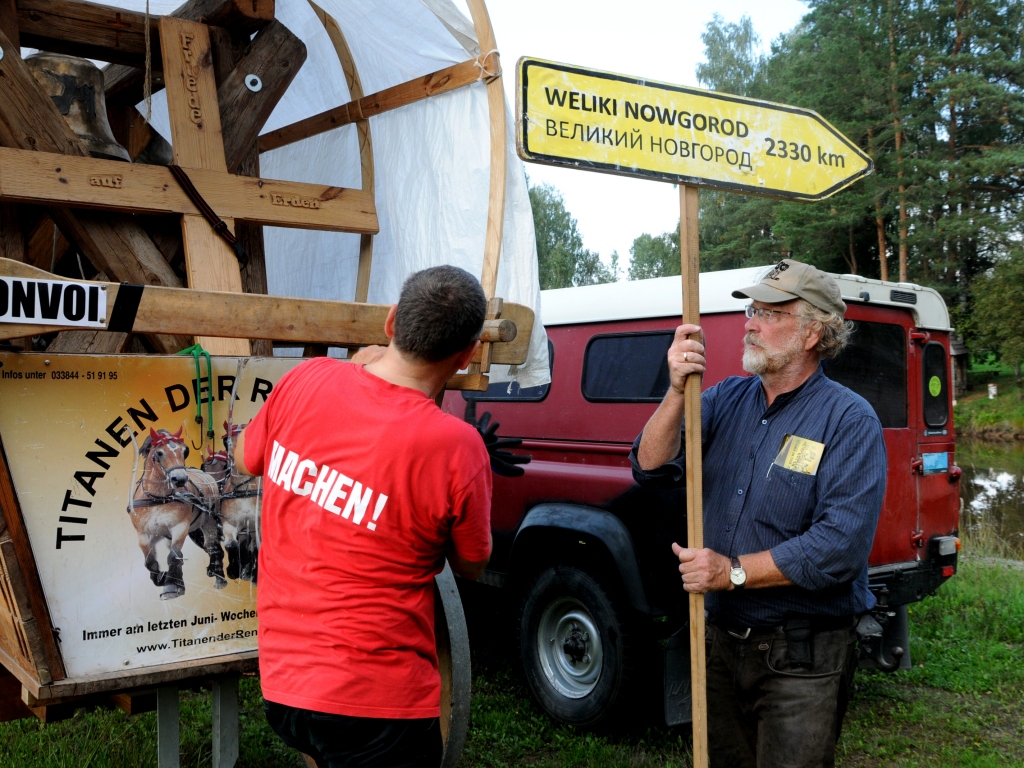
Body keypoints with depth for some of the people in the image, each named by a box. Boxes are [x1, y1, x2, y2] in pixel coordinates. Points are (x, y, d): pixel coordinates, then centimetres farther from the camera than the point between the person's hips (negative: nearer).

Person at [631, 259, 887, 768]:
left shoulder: (850, 421, -13)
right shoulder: (726, 398, 3)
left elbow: (841, 546, -22)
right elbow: (651, 468, -8)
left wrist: (734, 571, -23)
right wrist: (678, 391, -23)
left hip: (802, 661, -5)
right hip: (722, 641, 5)